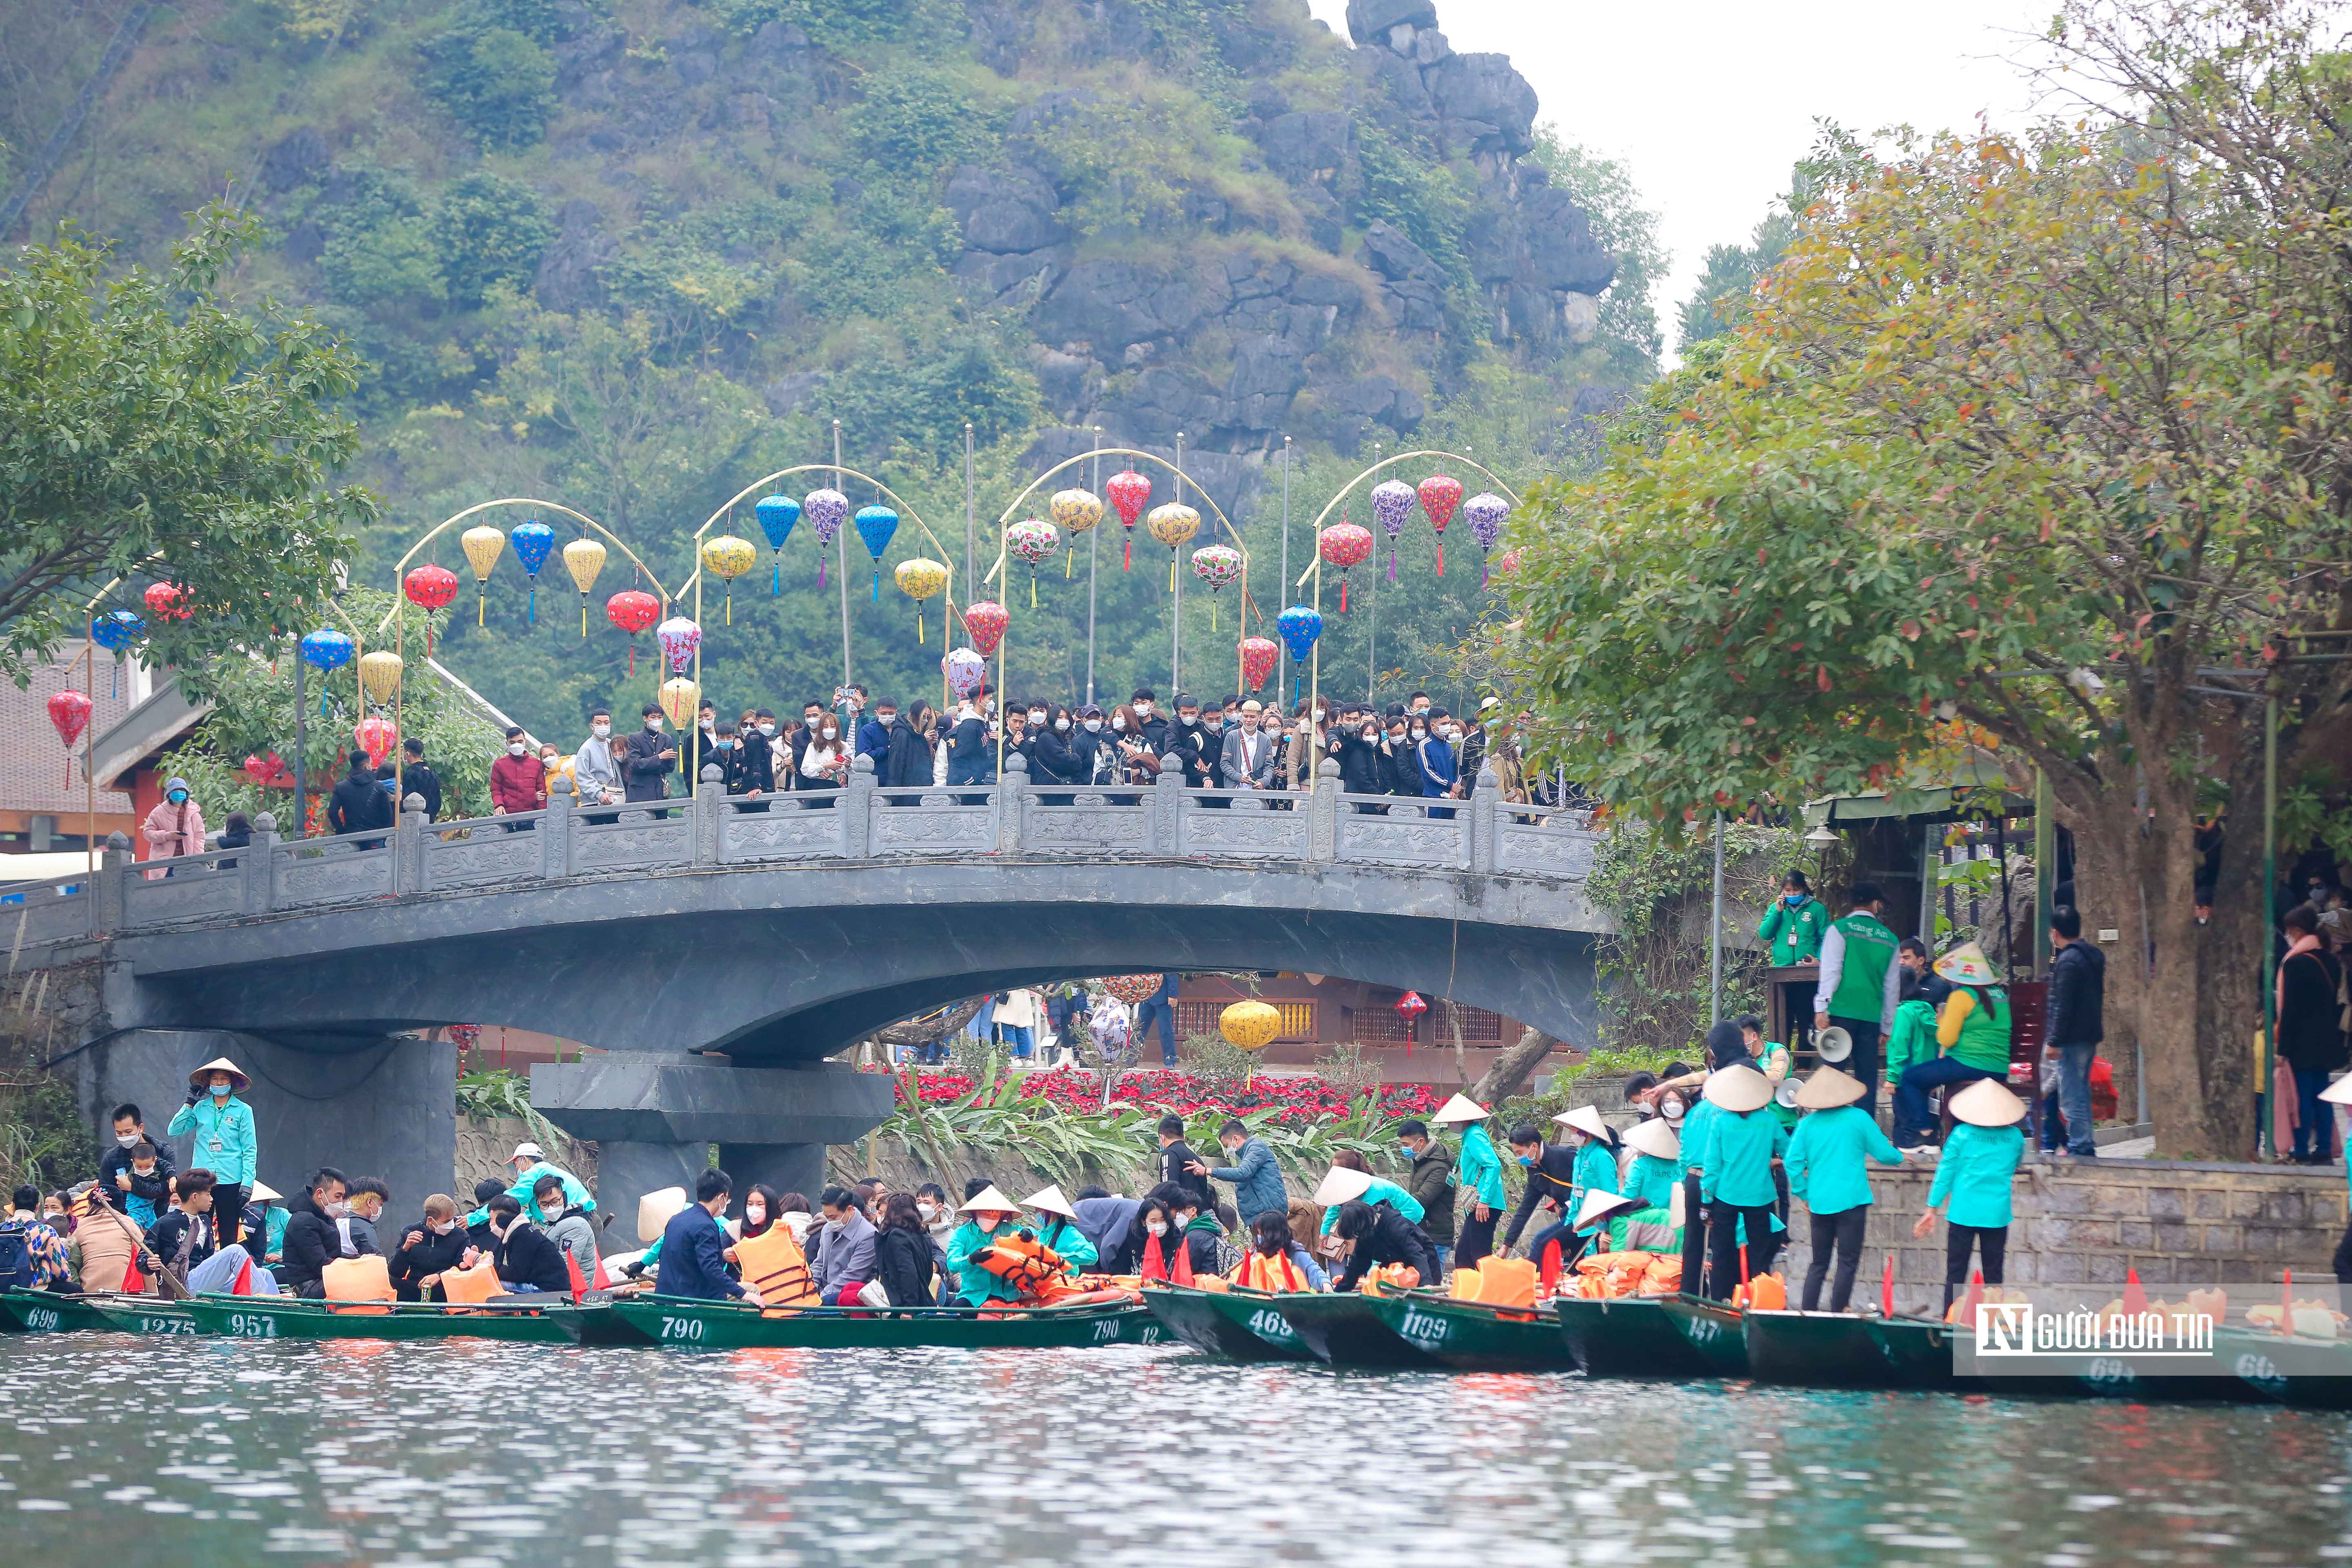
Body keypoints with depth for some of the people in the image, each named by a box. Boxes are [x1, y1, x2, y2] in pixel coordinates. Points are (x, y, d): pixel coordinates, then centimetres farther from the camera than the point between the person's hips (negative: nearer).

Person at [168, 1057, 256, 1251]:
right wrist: (190, 1104, -1)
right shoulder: (200, 1108, 9)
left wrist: (247, 1182, -9)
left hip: (231, 1182, -2)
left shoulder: (243, 1111, 1)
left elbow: (250, 1149, -1)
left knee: (229, 1238, 1)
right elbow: (173, 1131, 4)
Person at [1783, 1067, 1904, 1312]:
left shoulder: (1808, 1124, 3)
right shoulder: (1858, 1118, -4)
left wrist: (1803, 1192, 11)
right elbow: (1884, 1153, 2)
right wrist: (1900, 1157, 24)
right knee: (1848, 1262, 1)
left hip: (1820, 1201, 3)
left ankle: (1807, 1315, 8)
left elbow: (1792, 1161, -1)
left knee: (1818, 1263, 13)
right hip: (1852, 1199, -3)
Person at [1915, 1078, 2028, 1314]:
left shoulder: (1962, 1134, -3)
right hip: (1997, 1214, 1)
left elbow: (1945, 1172, -2)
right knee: (1993, 1274, 7)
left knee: (1955, 1273, 3)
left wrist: (1932, 1209, 3)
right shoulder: (2015, 1137, 2)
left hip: (1964, 1212, -1)